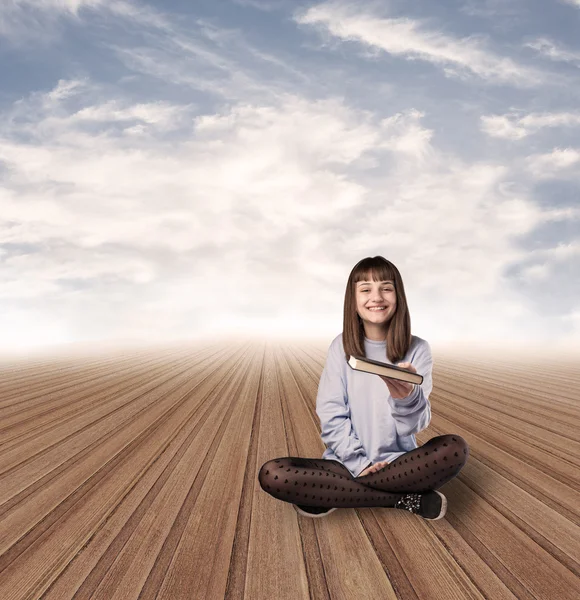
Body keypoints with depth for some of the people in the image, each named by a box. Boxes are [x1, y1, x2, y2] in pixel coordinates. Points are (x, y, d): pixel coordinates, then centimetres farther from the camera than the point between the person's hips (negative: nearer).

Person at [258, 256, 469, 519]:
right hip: (347, 462, 1)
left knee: (455, 449, -29)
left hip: (398, 462, 0)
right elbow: (331, 416, -3)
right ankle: (407, 499, -18)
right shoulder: (341, 347, -1)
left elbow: (417, 423, -12)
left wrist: (408, 397, -35)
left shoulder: (417, 349, -3)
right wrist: (358, 462, -15)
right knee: (272, 475, -24)